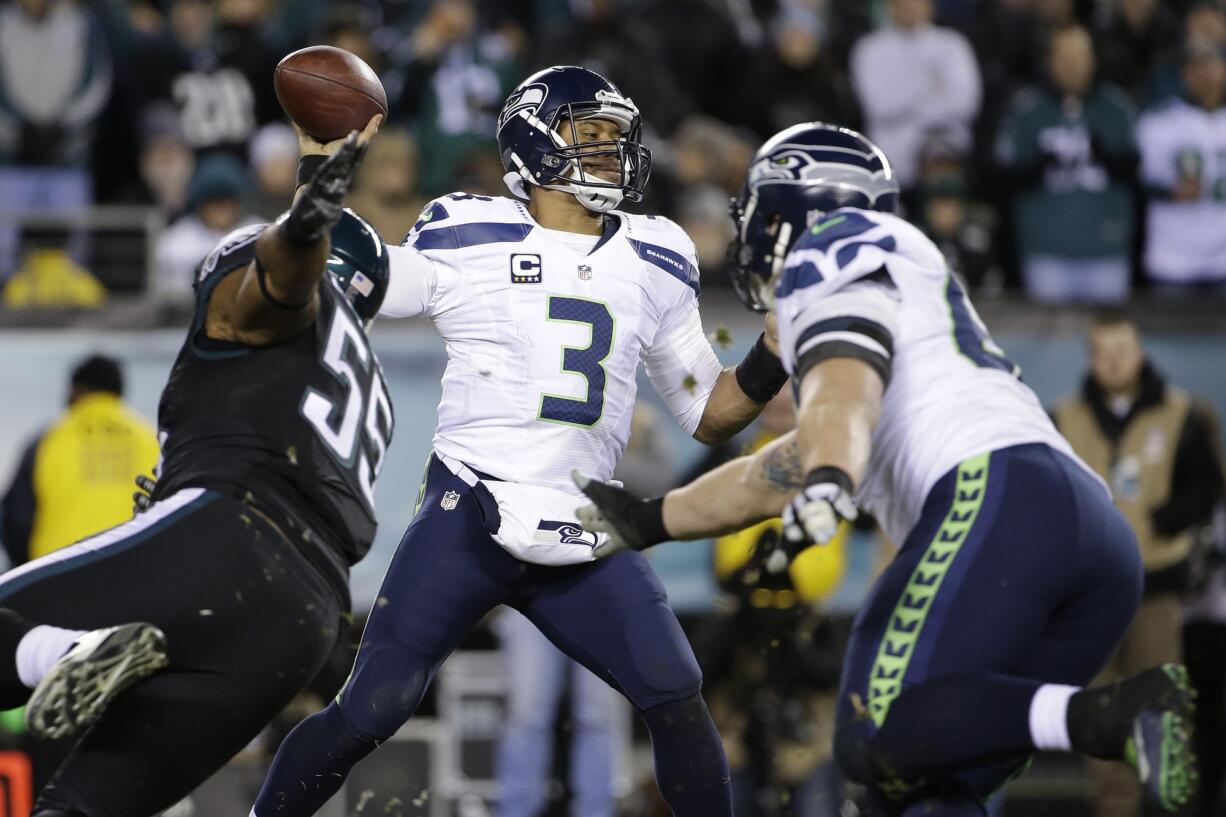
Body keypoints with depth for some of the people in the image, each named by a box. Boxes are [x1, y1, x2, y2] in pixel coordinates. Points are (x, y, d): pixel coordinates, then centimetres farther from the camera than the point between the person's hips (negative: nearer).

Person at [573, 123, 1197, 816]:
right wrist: (647, 522, 51)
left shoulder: (833, 248, 13)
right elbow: (785, 474, 46)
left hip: (998, 499, -8)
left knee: (879, 740, -17)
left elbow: (843, 384, -10)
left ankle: (1119, 715, -35)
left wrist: (828, 484, -29)